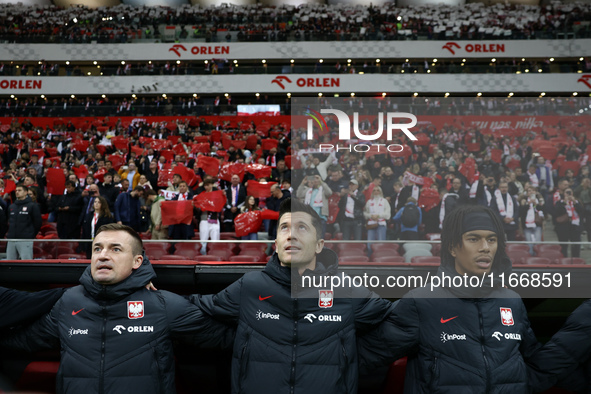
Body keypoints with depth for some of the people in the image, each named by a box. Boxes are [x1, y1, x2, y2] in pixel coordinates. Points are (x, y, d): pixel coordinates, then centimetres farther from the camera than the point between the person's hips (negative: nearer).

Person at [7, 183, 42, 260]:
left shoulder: (32, 206, -1)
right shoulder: (11, 207, 17)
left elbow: (37, 223, -1)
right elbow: (9, 222, 24)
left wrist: (31, 235, 2)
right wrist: (10, 233, 15)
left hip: (25, 241, -6)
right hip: (11, 240, 6)